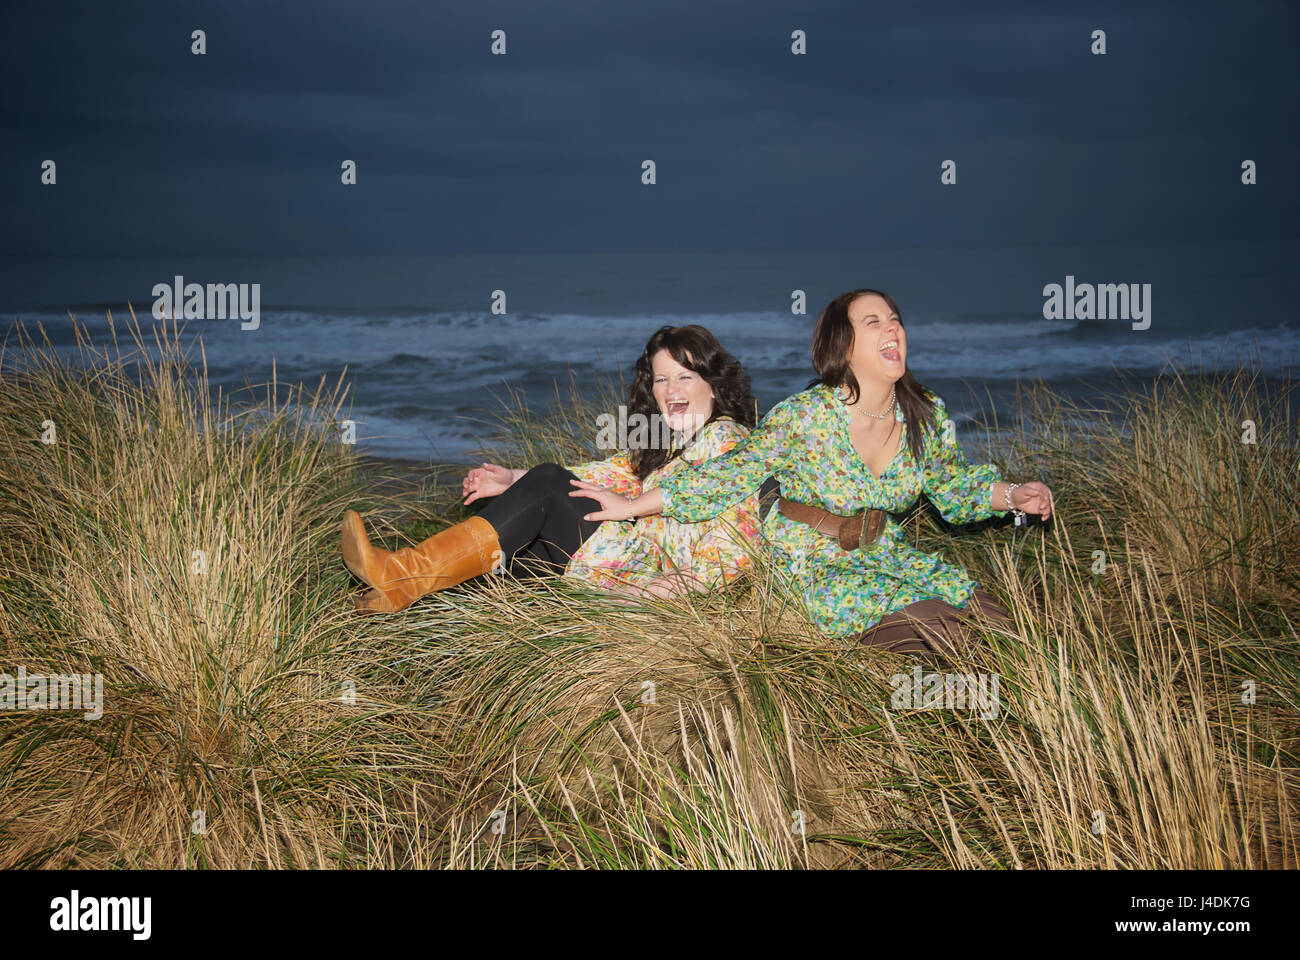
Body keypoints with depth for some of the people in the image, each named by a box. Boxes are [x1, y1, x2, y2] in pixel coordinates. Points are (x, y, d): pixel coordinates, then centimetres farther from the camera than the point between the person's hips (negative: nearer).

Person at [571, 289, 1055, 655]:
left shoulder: (927, 417, -4)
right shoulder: (803, 418, -19)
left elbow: (954, 488, 11)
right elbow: (731, 475, -13)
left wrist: (1013, 496, -6)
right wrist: (632, 506, -12)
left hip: (884, 552, 5)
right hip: (813, 561, -5)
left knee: (964, 590, -18)